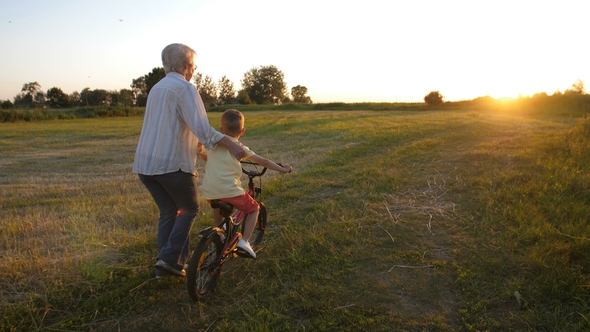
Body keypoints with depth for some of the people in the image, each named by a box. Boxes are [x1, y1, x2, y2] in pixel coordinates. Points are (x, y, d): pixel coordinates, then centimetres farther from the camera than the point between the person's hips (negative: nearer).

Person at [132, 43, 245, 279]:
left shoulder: (156, 88, 20)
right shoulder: (185, 88, -8)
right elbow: (201, 128, -21)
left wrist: (197, 147, 27)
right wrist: (231, 144, -20)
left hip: (145, 164, 8)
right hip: (173, 163, -7)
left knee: (168, 212, 16)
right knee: (189, 209, 11)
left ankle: (164, 266, 18)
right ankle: (170, 258, 1)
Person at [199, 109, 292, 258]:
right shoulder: (239, 148, 0)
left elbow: (204, 156, 34)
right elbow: (263, 162, -1)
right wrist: (283, 169, 8)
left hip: (209, 191, 5)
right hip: (230, 191, -5)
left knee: (217, 205, 40)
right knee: (254, 209, 17)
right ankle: (244, 240, 4)